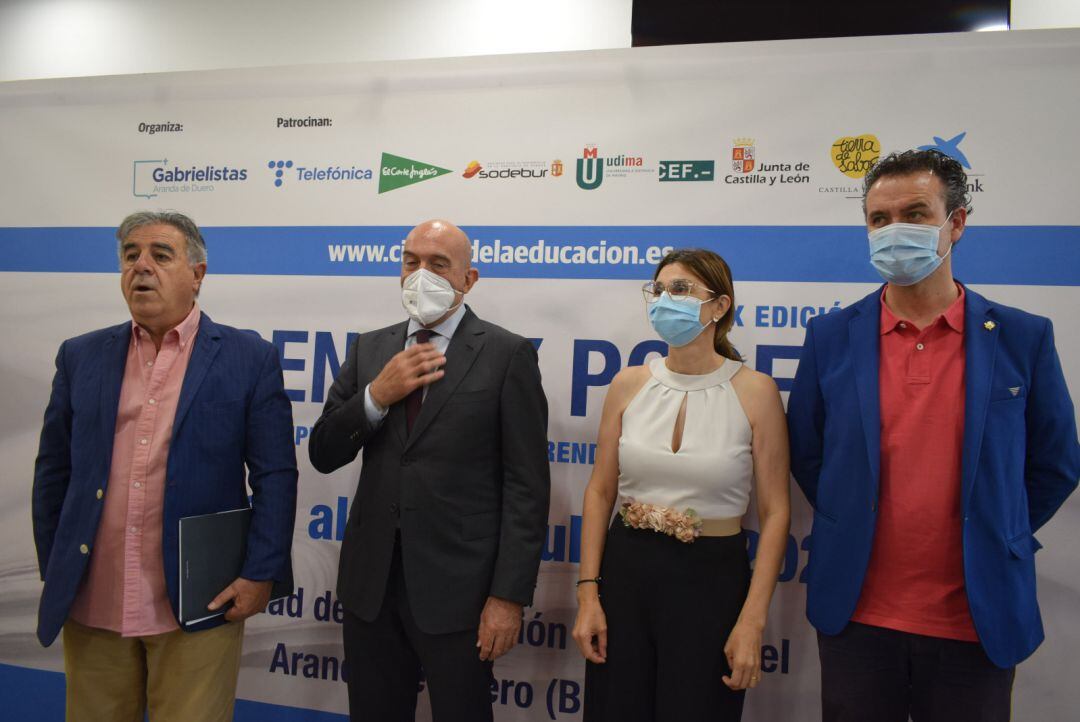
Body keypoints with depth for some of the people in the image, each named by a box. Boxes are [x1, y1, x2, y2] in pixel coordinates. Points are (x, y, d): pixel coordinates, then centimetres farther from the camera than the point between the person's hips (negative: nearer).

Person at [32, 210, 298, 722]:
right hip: (91, 607, 3)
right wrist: (55, 576, 10)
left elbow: (275, 475, -4)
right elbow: (53, 473, 11)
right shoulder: (82, 357, 8)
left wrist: (260, 573, -9)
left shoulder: (249, 358, -2)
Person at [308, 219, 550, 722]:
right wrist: (377, 395, -11)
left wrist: (510, 595, -13)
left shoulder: (507, 354, -6)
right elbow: (323, 455, 5)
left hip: (456, 586, -4)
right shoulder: (369, 349, 8)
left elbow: (527, 485, -9)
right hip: (370, 581, 5)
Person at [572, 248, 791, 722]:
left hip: (711, 578, -2)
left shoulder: (755, 392, -8)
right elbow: (600, 492, 4)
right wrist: (588, 593, -1)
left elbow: (774, 512, -6)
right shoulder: (629, 384, 0)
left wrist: (752, 621, -11)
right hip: (625, 569, 3)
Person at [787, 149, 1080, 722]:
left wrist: (991, 541, 6)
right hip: (856, 615, 1)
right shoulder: (830, 337, -1)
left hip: (977, 623, 0)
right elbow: (804, 454, 8)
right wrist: (853, 533, 5)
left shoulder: (1022, 338, -2)